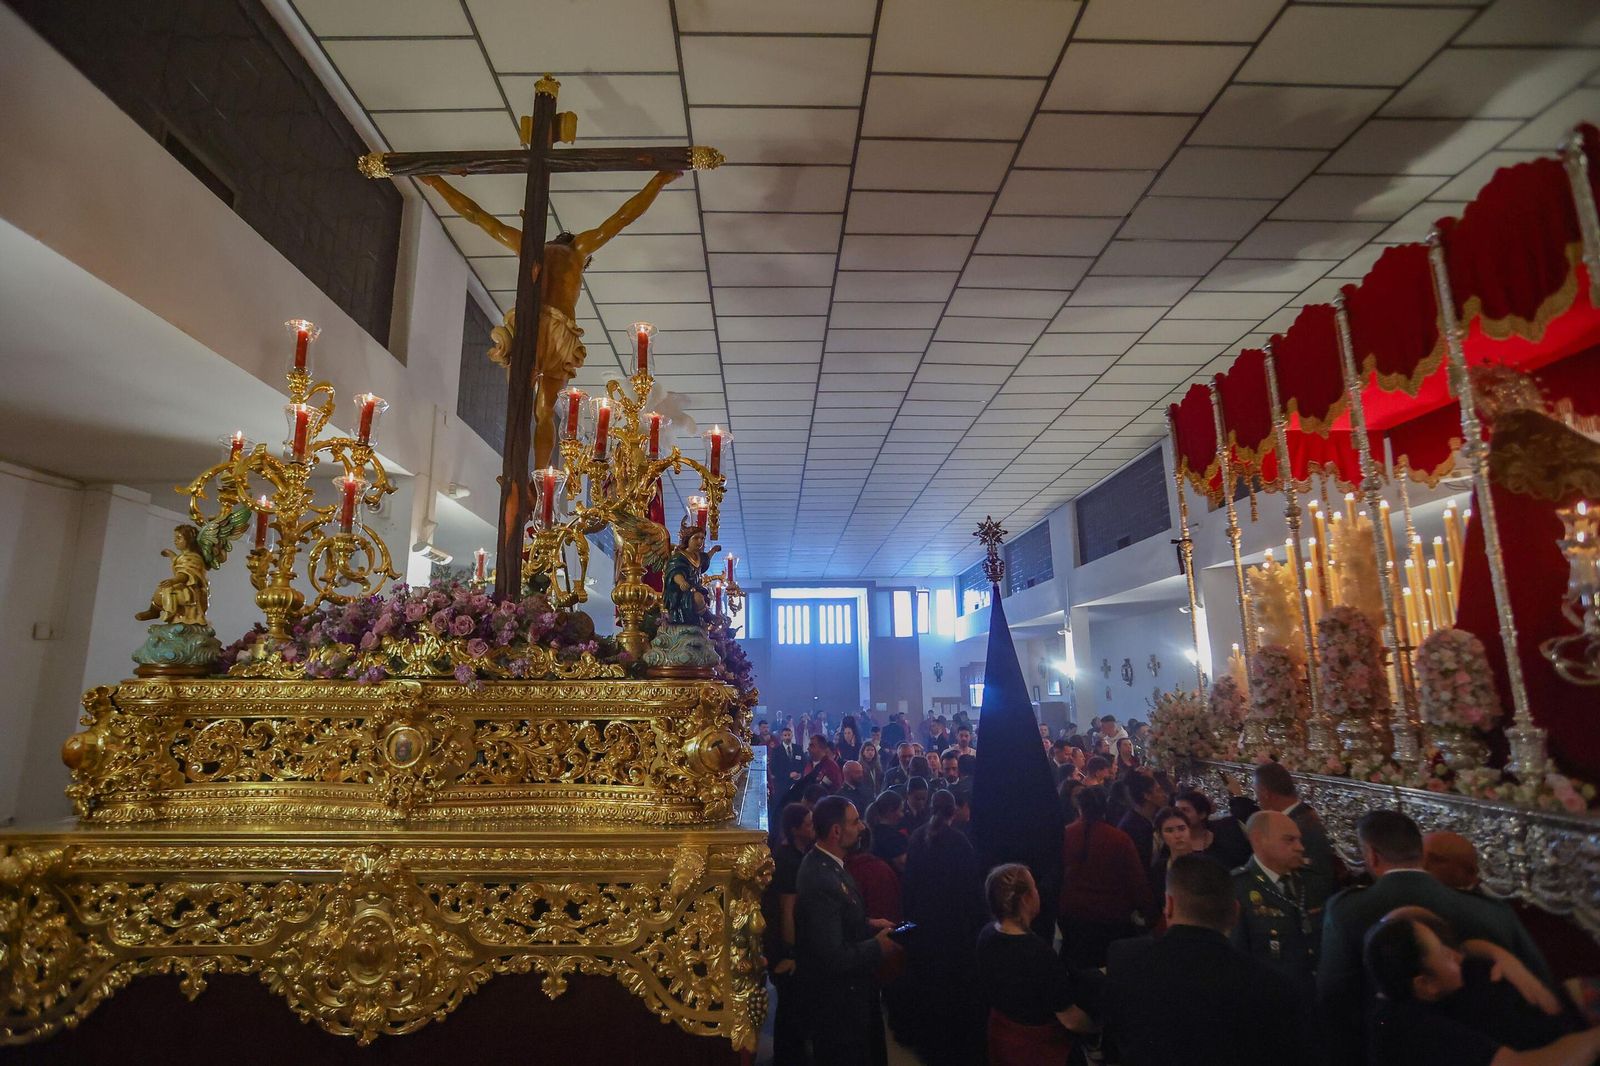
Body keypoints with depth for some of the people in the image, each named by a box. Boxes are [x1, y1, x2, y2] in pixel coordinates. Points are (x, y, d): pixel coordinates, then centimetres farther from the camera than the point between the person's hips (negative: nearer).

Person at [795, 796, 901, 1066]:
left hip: (847, 987, 9)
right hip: (837, 1002, -9)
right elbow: (832, 958, -31)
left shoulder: (822, 862, -3)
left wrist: (868, 923, -1)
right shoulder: (820, 882, -33)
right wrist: (878, 948, -19)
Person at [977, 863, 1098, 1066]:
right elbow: (1071, 1020, -23)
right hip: (1038, 1046, -6)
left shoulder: (986, 934, -14)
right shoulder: (1038, 954, -35)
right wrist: (1100, 1025, -4)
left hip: (1000, 1033, 6)